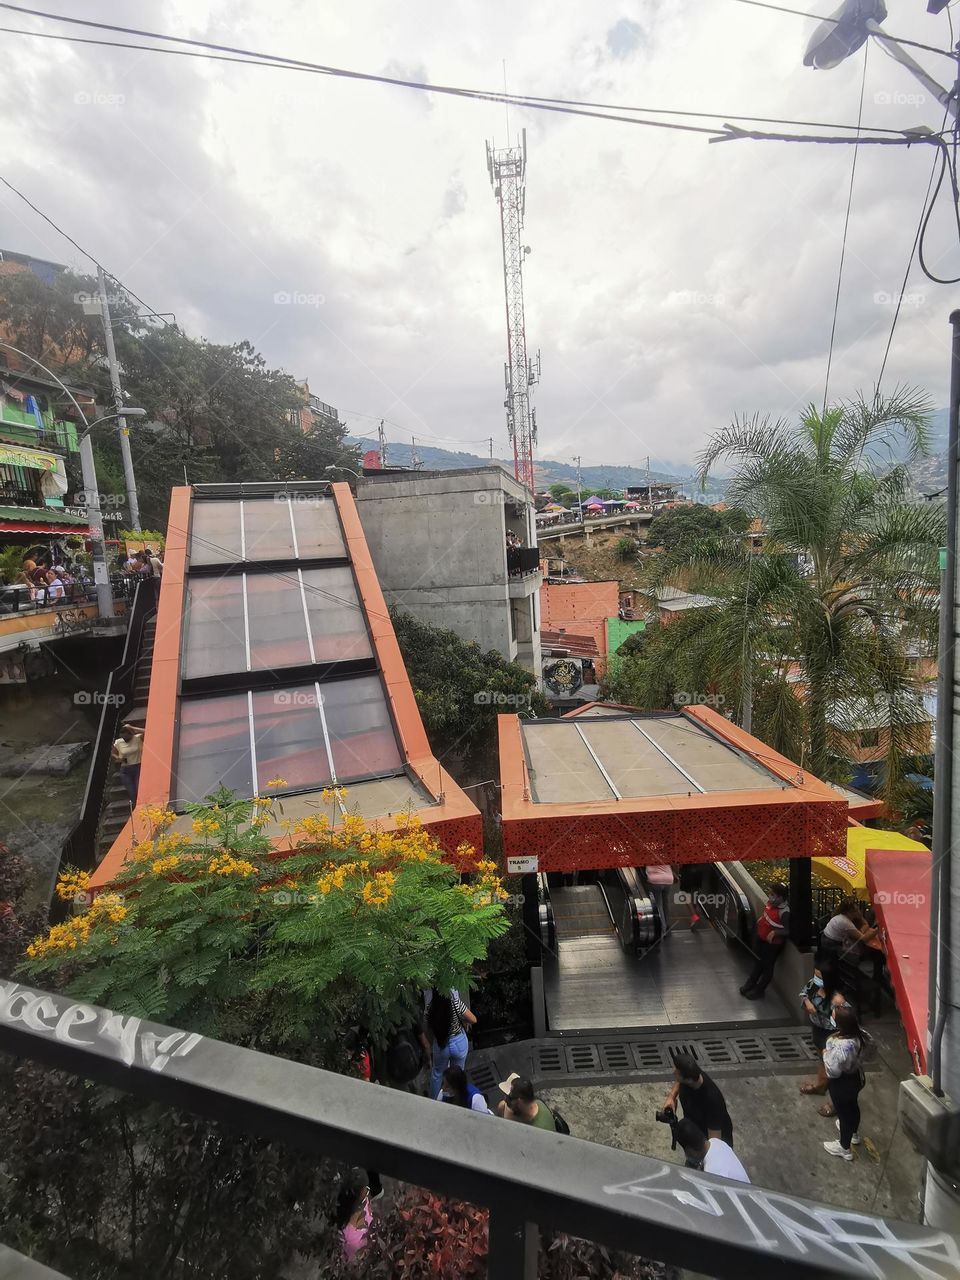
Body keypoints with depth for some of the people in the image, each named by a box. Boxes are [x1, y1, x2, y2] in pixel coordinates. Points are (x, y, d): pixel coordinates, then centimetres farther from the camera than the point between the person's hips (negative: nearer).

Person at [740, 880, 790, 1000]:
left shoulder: (784, 912, -31)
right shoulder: (771, 902, -10)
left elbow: (788, 931, -34)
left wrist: (775, 932, -46)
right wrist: (761, 920, 3)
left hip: (772, 943, -7)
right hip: (760, 937, 7)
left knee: (767, 967, 16)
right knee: (759, 961, 27)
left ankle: (759, 990, 37)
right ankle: (750, 984, 47)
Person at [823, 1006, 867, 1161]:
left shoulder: (841, 1047, -42)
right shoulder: (857, 1035, -18)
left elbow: (833, 1071, -32)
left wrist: (826, 1054, -15)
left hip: (841, 1084, -8)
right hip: (855, 1078, 8)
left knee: (843, 1112, 16)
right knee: (853, 1106, 32)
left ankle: (844, 1148, 39)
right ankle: (854, 1134, 59)